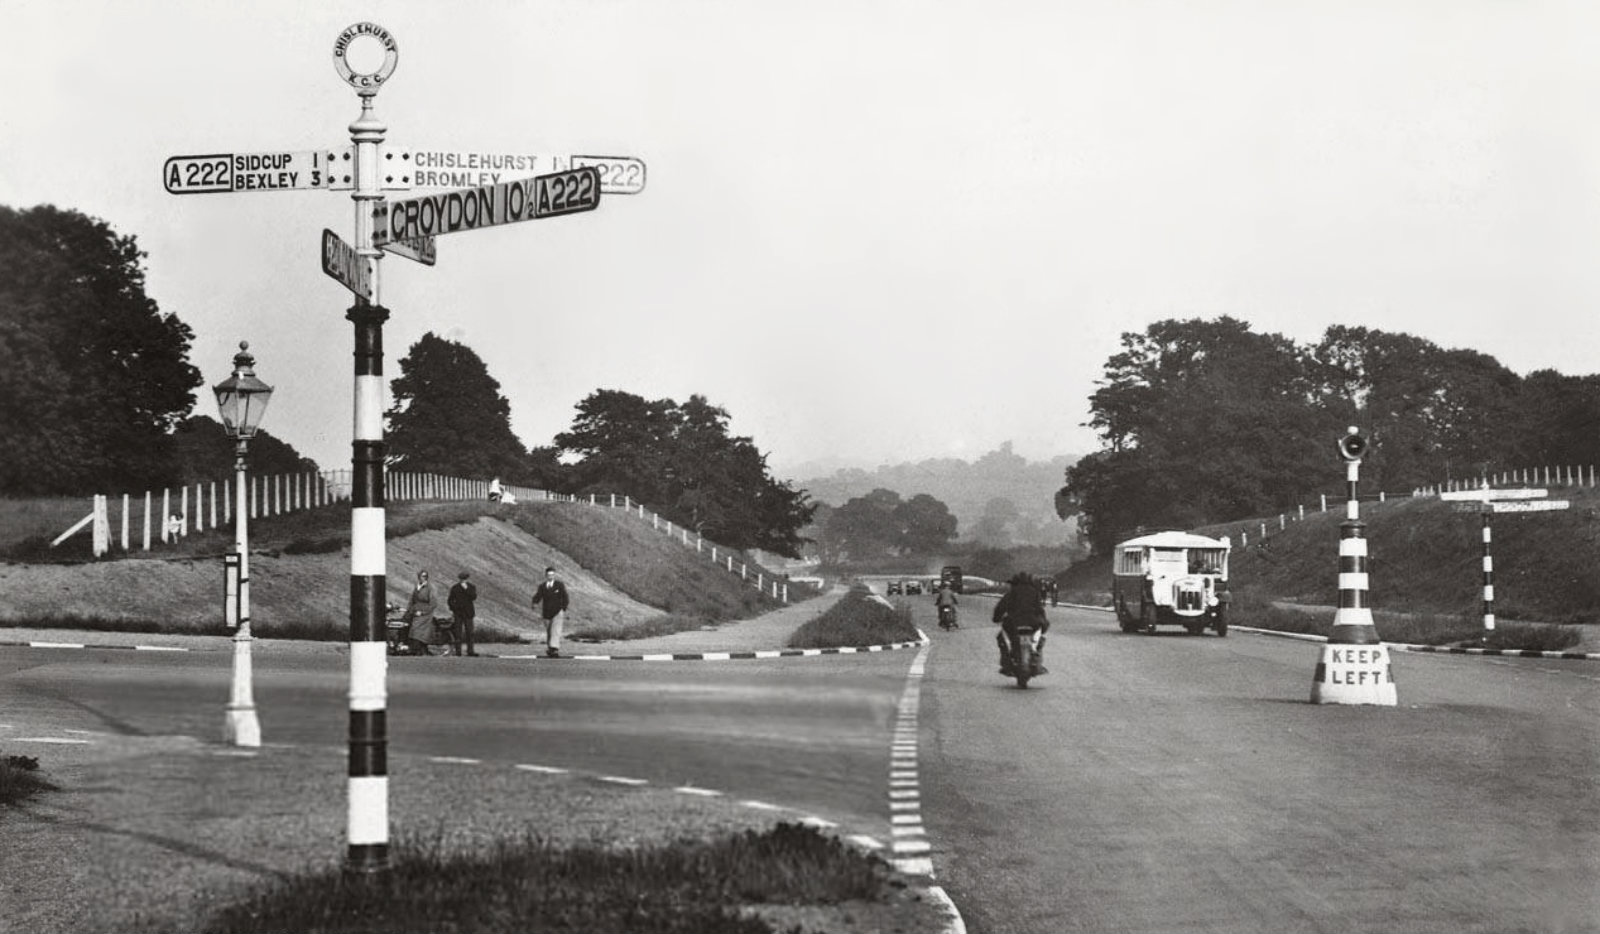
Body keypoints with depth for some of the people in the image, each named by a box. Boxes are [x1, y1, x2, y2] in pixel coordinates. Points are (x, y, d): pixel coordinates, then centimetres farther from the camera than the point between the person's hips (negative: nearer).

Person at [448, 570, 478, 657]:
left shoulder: (471, 587, 4)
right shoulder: (455, 588, 6)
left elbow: (474, 597, -12)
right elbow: (450, 600, 11)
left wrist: (466, 589, -18)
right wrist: (452, 609, 0)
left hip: (468, 613, 0)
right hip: (458, 612, 0)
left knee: (469, 632, -3)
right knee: (458, 633, -3)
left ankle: (470, 651, -1)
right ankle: (458, 651, -1)